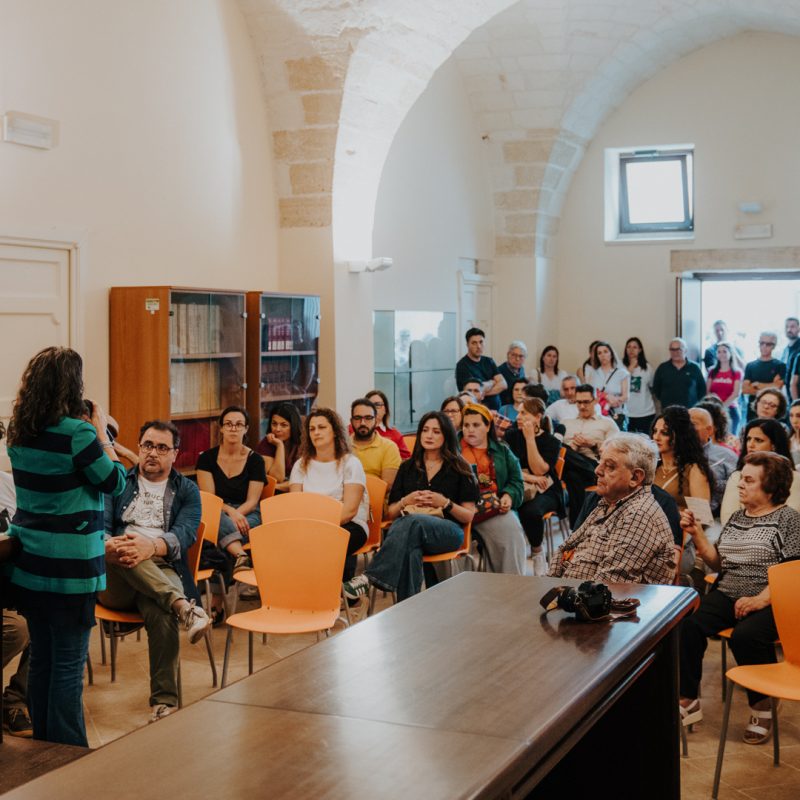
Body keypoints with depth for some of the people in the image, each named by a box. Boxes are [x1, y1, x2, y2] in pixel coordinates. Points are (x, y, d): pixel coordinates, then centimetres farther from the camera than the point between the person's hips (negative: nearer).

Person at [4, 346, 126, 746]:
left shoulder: (19, 432, 5)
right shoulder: (77, 433, -17)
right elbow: (116, 481, -7)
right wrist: (101, 431, 0)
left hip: (27, 562, 7)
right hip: (69, 564, -7)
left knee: (41, 658, 16)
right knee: (68, 665, 1)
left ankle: (43, 745, 27)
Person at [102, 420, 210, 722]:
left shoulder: (187, 490, 16)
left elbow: (185, 534, -3)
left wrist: (151, 546, -26)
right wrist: (108, 546, -23)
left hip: (163, 573, -1)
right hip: (114, 581, 1)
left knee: (161, 614, -38)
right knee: (122, 548, -36)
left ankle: (164, 703, -36)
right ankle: (182, 605, -44)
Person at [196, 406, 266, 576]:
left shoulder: (255, 460, 4)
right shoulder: (207, 457, 5)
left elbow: (252, 501, 0)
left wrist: (236, 514, -22)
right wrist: (230, 512, -23)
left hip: (247, 514, 1)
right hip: (216, 513, -1)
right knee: (218, 518, -40)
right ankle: (241, 556, -59)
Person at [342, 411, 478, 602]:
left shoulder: (459, 469, 13)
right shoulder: (408, 468, 22)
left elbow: (469, 516, 9)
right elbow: (390, 514, 20)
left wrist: (445, 503, -10)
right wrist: (405, 501, -3)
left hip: (448, 531, -2)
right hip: (406, 526, 2)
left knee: (413, 522, -39)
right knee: (409, 547, -39)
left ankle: (372, 576, -48)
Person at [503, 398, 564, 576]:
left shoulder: (551, 441, -1)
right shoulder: (512, 436, 7)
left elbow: (539, 470, -14)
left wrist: (530, 438, -16)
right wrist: (530, 478, -11)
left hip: (545, 491, -2)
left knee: (531, 511, -35)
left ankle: (537, 551, -7)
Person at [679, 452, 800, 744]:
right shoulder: (736, 518, 19)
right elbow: (718, 563, 18)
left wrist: (761, 600, -22)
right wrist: (697, 534, 5)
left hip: (768, 602, -5)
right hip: (727, 595, 6)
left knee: (746, 636, -35)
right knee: (687, 624, -22)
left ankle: (762, 707, -11)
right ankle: (688, 701, -12)